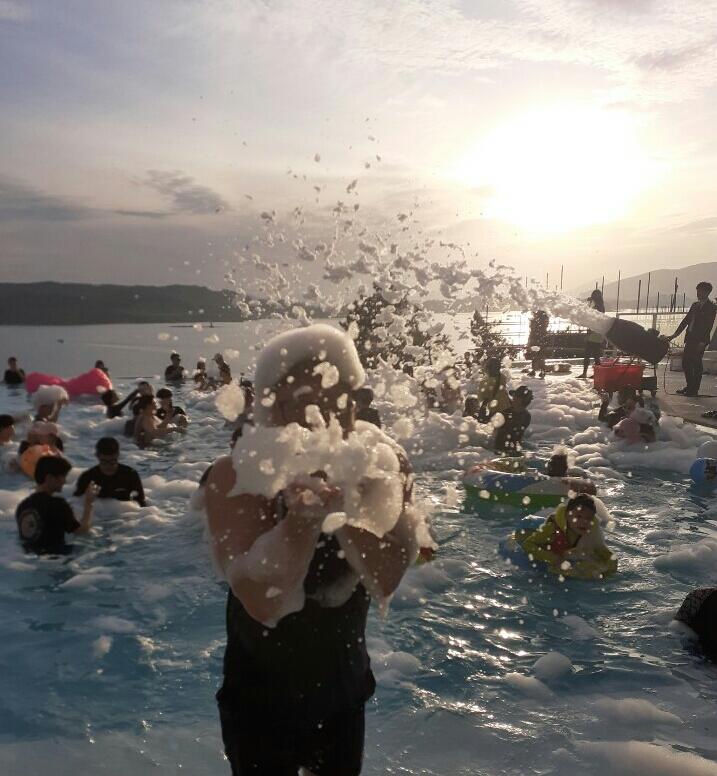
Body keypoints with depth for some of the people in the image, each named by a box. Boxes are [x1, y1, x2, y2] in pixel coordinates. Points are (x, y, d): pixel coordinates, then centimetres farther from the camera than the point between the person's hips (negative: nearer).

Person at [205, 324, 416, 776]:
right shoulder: (237, 477, -25)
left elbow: (385, 579, -28)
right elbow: (264, 604, -35)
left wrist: (345, 490, -39)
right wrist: (304, 515, -49)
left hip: (345, 688, 4)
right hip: (260, 697, -3)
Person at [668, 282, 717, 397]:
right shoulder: (695, 305, 15)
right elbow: (686, 320, 17)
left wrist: (702, 342, -19)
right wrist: (675, 334, 12)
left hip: (700, 340, -7)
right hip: (690, 338, 7)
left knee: (696, 364, -3)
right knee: (686, 363, 10)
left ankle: (694, 390, 4)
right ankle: (689, 386, 23)